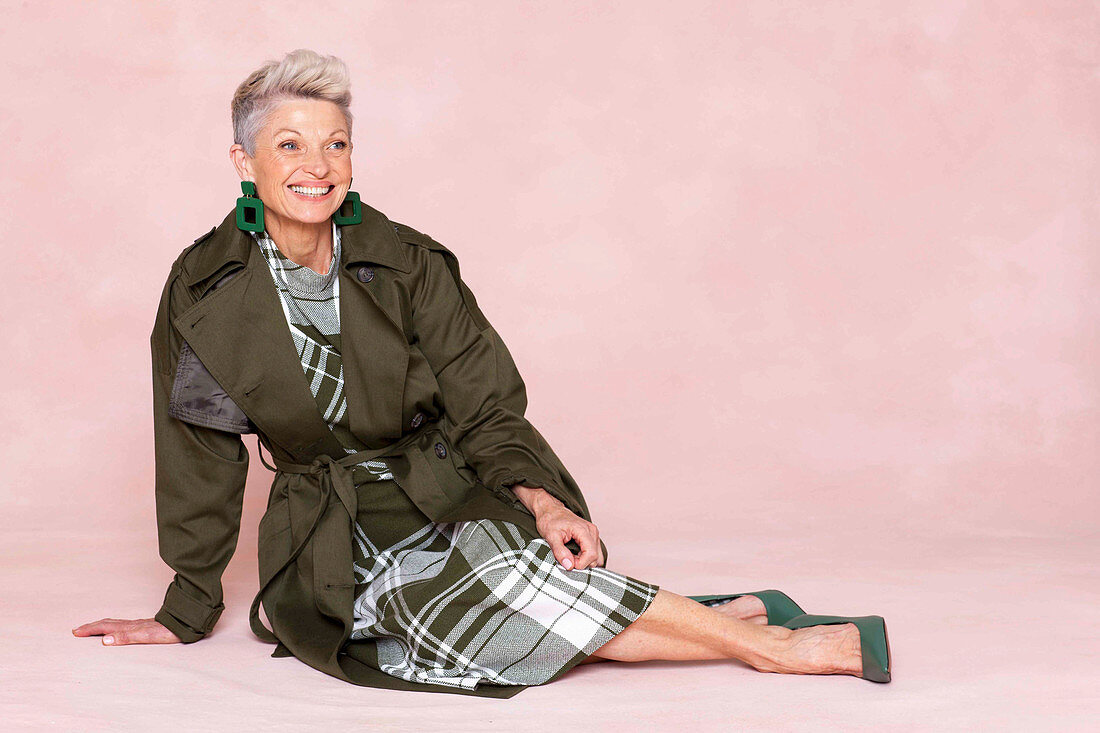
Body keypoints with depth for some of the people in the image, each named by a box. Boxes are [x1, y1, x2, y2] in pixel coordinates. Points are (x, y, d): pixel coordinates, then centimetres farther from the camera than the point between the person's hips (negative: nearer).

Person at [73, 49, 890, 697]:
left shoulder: (408, 264, -5)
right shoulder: (204, 291, -4)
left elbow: (487, 409, -4)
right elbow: (202, 456, 4)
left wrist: (542, 500, -23)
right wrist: (188, 613, 8)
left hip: (452, 498, 0)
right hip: (336, 536, 1)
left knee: (493, 577, -35)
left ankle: (748, 627, -23)